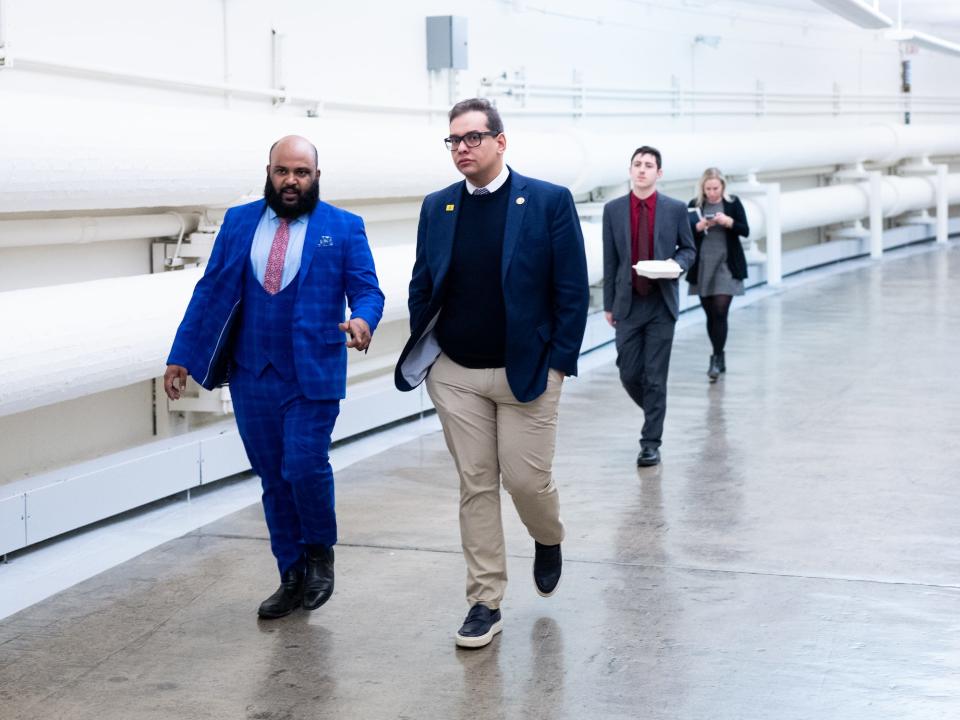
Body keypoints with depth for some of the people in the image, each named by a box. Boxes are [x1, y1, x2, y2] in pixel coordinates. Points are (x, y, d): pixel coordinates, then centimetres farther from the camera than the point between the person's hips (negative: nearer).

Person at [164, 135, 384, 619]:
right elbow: (209, 292, 8)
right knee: (273, 480, 9)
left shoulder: (343, 229, 0)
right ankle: (291, 577, 22)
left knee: (304, 467, -13)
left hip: (312, 375, -3)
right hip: (252, 375, 3)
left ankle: (319, 551, 16)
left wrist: (362, 319, -28)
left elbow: (367, 289, -4)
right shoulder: (238, 222, 8)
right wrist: (182, 356, 4)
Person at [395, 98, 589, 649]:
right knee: (476, 486, 5)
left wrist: (560, 362, -9)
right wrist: (423, 356, 4)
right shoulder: (437, 208, 6)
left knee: (527, 479, -1)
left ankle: (549, 540, 34)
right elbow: (422, 287, 12)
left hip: (526, 372, -3)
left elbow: (573, 290, -5)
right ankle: (485, 603, 14)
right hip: (456, 374, 3)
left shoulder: (550, 201, -5)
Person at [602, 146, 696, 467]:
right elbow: (610, 260, 6)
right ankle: (654, 413, 31)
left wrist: (678, 263, -13)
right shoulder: (613, 210, 3)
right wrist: (609, 304, 6)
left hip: (661, 303, -1)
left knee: (655, 376, -1)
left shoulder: (675, 209, 1)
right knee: (629, 374, 3)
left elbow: (688, 248, 11)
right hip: (628, 304, 1)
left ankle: (651, 442, 7)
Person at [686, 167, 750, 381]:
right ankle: (719, 357, 20)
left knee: (720, 312, -11)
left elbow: (745, 231, -1)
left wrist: (728, 221, -18)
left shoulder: (733, 203, 1)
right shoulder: (694, 205, 3)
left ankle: (717, 360, -10)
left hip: (726, 265, -2)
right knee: (710, 314, 8)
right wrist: (699, 227, -17)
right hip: (702, 266, 2)